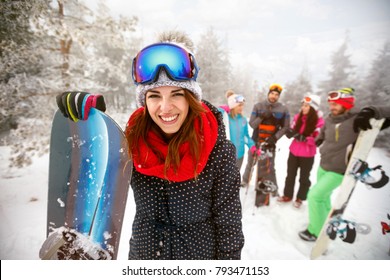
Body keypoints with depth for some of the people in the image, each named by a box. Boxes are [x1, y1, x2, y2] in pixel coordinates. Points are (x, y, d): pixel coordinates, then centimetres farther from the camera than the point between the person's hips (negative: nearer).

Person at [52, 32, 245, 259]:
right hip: (142, 254, 3)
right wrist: (77, 107, -24)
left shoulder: (219, 152, -25)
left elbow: (229, 224, -16)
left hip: (201, 254, -2)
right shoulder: (133, 140, -17)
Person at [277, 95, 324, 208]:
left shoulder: (319, 121, -16)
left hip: (308, 154, -4)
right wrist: (290, 132, -16)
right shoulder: (297, 117, -3)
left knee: (304, 177, 14)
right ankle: (287, 195, 34)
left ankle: (300, 198, 32)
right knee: (290, 175, 16)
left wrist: (304, 138, -29)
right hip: (294, 151, 4)